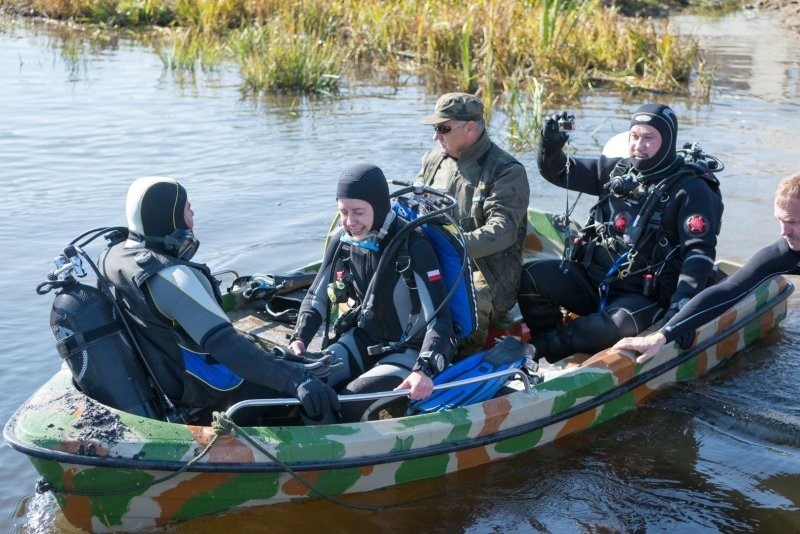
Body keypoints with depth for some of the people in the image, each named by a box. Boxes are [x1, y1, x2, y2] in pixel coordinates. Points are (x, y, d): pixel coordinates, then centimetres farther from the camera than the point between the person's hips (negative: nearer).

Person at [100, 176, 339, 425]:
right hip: (205, 390, -10)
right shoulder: (172, 276, -33)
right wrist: (296, 379, -44)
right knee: (314, 397, -6)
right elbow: (224, 344, -40)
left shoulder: (114, 255, -5)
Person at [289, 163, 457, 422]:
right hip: (361, 341, 6)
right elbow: (317, 297, 8)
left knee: (351, 401, -26)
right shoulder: (341, 241, -5)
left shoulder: (413, 247, -22)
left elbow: (439, 318, -25)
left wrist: (424, 369, -40)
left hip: (407, 351, -6)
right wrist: (299, 339, -9)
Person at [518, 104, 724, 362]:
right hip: (591, 278, 6)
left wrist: (682, 302, -29)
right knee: (530, 276, -15)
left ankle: (537, 349, -28)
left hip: (643, 296, -5)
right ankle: (547, 360, -9)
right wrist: (550, 145, -11)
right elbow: (557, 171, 13)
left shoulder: (692, 189, -6)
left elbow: (701, 250, -15)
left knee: (620, 323, -38)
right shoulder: (618, 170, 9)